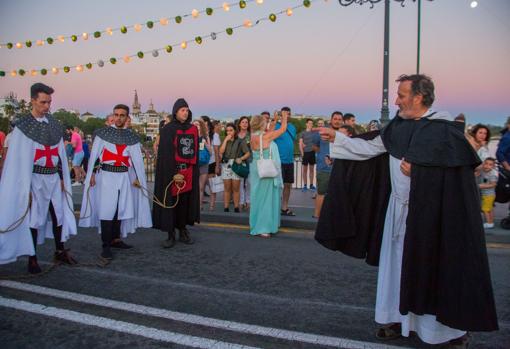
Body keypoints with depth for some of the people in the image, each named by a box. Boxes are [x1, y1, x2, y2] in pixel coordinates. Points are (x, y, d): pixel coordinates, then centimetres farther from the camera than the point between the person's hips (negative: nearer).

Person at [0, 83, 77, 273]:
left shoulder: (54, 124, 7)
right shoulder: (23, 126, -8)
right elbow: (19, 158, -10)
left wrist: (62, 178, 10)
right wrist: (25, 186, -13)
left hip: (53, 178, 5)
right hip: (35, 178, -5)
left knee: (59, 214, 11)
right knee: (33, 218, 2)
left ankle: (60, 251, 27)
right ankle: (32, 259, 14)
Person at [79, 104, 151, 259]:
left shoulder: (132, 137, 8)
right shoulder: (103, 133, 0)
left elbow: (137, 159, 7)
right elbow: (94, 155, 1)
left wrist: (139, 178, 0)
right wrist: (92, 174, -5)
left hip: (124, 176, 4)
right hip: (106, 175, -3)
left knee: (120, 209, 10)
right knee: (107, 210, -6)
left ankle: (115, 239, 24)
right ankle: (106, 245, -1)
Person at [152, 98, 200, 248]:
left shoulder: (193, 129, 10)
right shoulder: (168, 129, -4)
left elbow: (195, 152, 12)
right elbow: (166, 154, -10)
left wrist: (194, 171, 5)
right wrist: (174, 173, -18)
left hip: (189, 171, 4)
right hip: (170, 171, -4)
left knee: (185, 201, 6)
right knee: (170, 201, 0)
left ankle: (183, 232, 16)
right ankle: (171, 235, 7)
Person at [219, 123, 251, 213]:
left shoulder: (240, 141, 5)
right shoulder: (225, 141, 14)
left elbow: (248, 153, 1)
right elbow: (221, 151, -2)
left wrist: (241, 158, -15)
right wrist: (226, 140, -3)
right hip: (226, 165, 2)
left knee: (236, 189, 0)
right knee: (227, 188, 3)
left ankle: (236, 207, 6)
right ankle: (226, 207, 6)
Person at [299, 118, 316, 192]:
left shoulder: (314, 132, 8)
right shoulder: (303, 133, 2)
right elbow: (300, 143, -1)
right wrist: (302, 152, -9)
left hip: (312, 152, 2)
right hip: (305, 152, -2)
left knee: (312, 169, 8)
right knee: (305, 169, 2)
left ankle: (311, 185, 15)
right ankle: (305, 185, 6)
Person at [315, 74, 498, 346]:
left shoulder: (445, 129, -15)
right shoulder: (398, 126, 4)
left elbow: (462, 170, -16)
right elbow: (369, 148, 11)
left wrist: (417, 170, -19)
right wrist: (336, 138, 10)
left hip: (429, 213, -6)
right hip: (398, 208, 7)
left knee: (435, 269, 3)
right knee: (398, 263, 13)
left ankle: (454, 327, 22)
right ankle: (402, 319, 29)